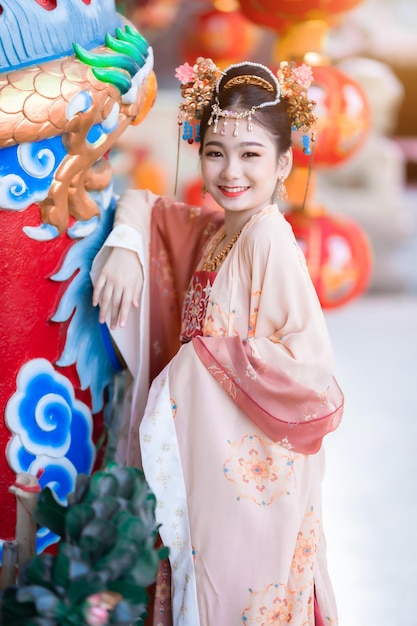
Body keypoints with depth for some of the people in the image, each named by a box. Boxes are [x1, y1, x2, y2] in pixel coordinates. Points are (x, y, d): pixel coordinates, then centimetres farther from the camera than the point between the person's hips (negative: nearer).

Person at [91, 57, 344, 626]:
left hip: (253, 472, -7)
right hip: (205, 461, 8)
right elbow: (142, 203, 19)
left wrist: (209, 354, -18)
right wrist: (125, 248, -2)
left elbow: (307, 369, -27)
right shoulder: (211, 230, 4)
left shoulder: (268, 239, -20)